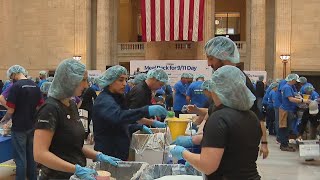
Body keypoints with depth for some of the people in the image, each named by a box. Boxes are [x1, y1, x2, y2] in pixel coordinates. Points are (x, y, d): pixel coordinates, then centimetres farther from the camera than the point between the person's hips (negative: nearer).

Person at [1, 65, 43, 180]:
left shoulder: (16, 86, -14)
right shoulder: (35, 86, 5)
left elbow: (11, 110, -15)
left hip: (19, 127, -6)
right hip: (32, 126, 6)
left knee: (20, 158, 3)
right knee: (31, 155, 16)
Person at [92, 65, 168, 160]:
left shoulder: (116, 98, 13)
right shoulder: (104, 100, -18)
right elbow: (118, 116, -39)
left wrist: (140, 126, 11)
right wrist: (147, 110, -45)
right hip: (107, 154, -9)